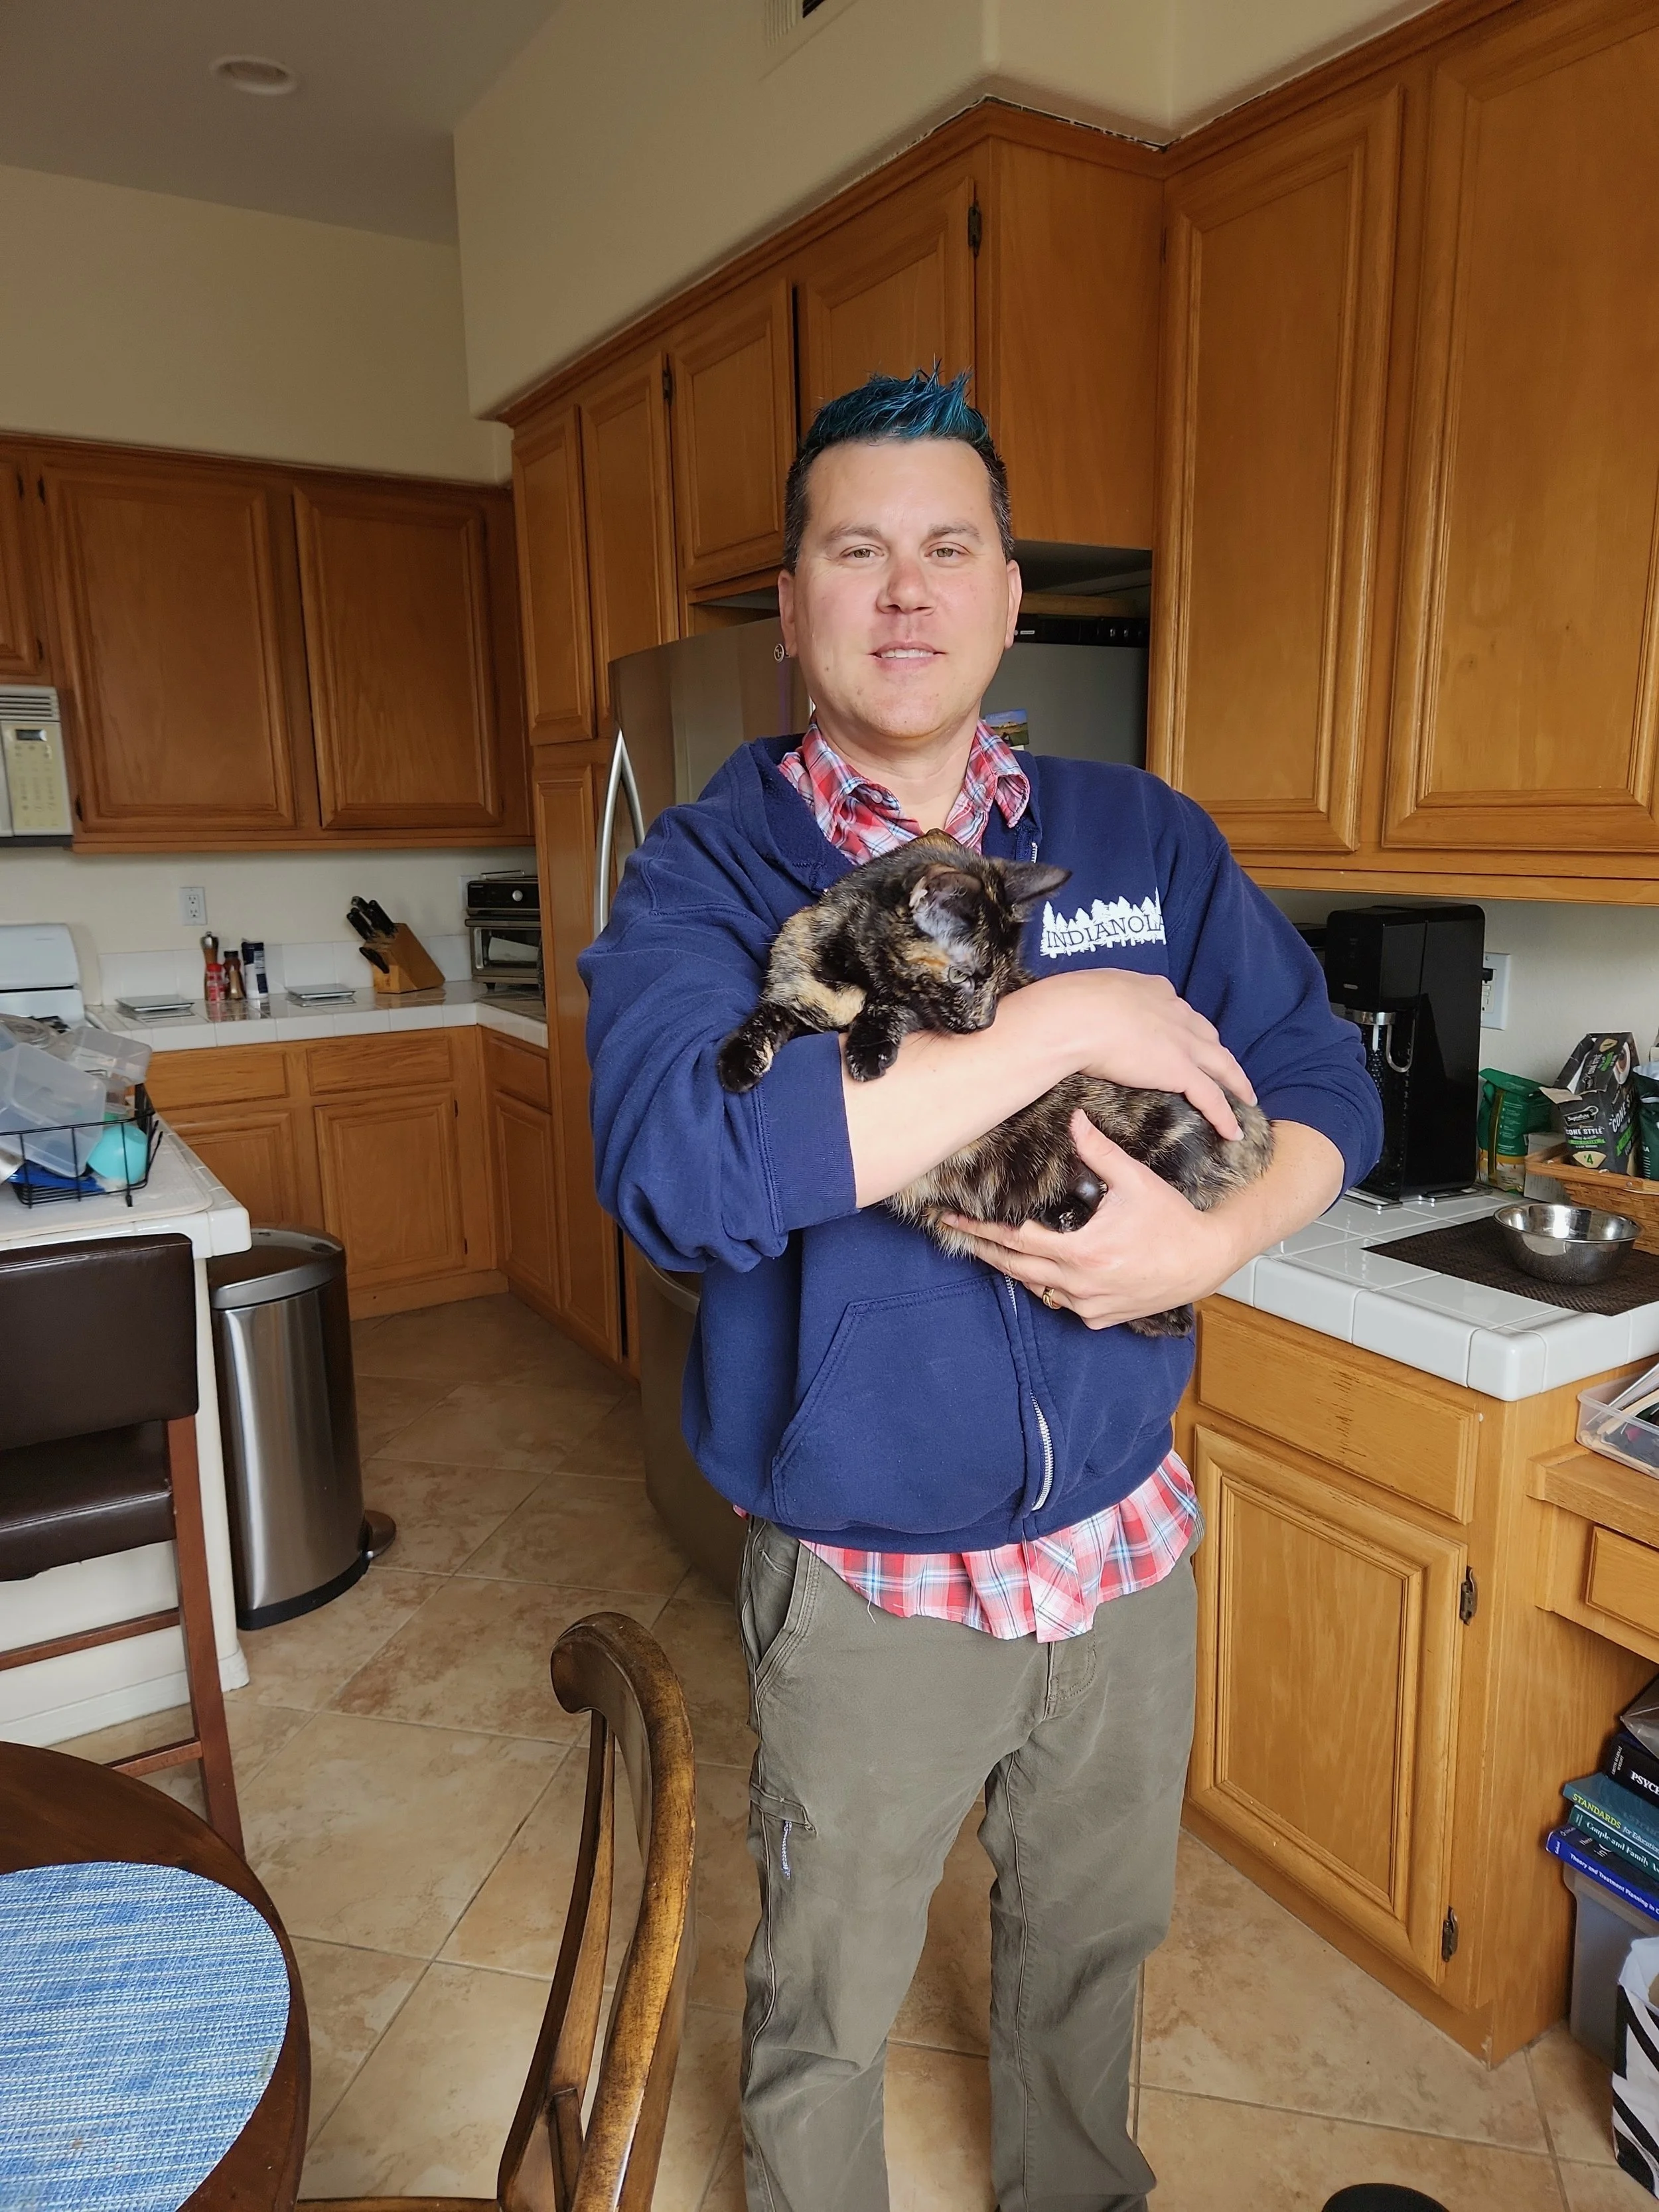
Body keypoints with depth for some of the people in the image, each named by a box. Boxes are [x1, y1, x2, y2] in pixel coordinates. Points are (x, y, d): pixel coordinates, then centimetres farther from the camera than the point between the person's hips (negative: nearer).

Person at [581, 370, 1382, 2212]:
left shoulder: (1144, 838, -1)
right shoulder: (710, 869, -13)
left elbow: (1326, 1082, 2)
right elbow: (678, 1168, -32)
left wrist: (1217, 1240, -19)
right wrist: (1066, 1024, -29)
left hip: (1123, 1544, 4)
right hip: (867, 1585, -3)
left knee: (1097, 1940, 29)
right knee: (825, 2007, 21)